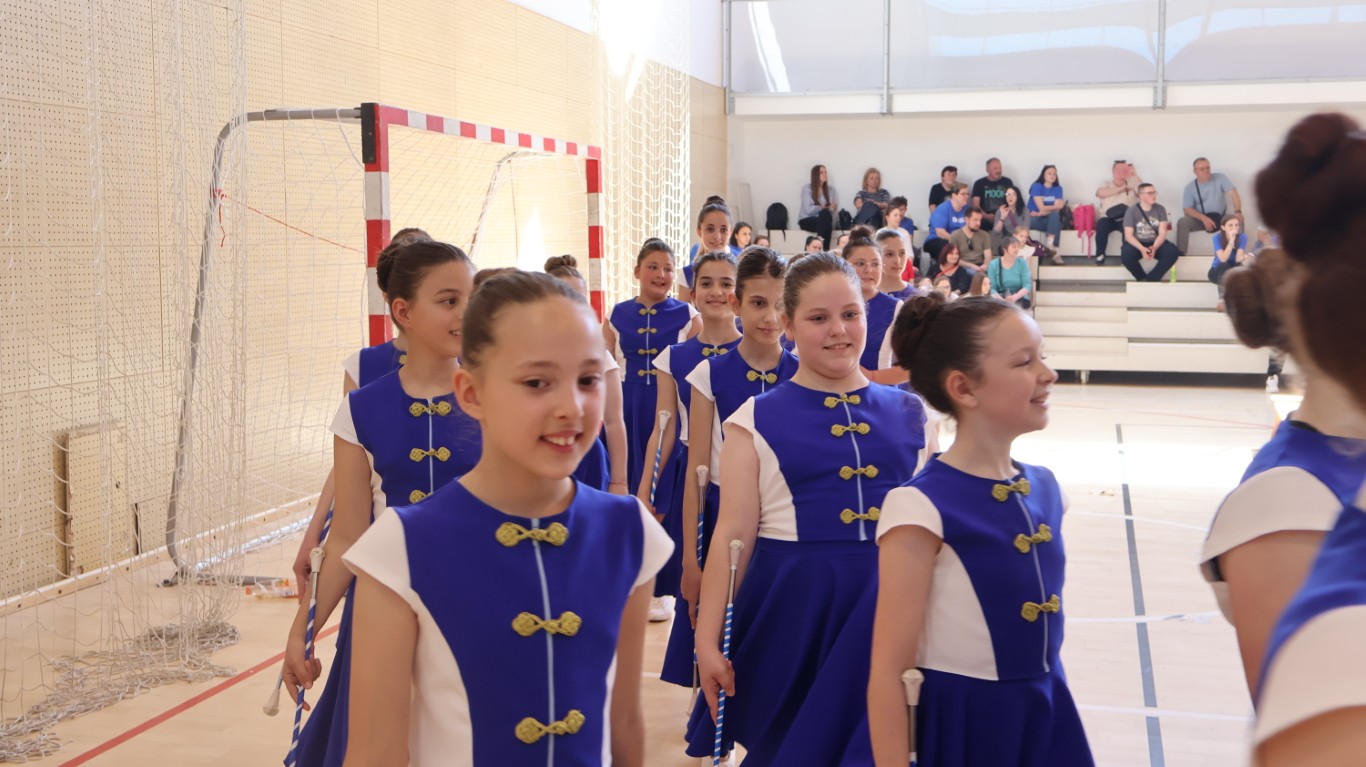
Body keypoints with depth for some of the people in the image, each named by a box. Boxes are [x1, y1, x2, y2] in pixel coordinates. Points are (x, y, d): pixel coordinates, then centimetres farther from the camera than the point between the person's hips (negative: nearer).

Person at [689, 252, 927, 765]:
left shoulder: (908, 412, 6)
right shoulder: (756, 421, -1)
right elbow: (733, 535, -3)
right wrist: (708, 639, -6)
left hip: (890, 602, 2)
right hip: (794, 603, -2)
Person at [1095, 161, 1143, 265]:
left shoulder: (1132, 185, 13)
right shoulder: (1106, 184, 11)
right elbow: (1101, 193, -12)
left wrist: (1135, 176, -11)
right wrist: (1121, 189, -14)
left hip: (1126, 219, 0)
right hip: (1108, 218, 0)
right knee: (1101, 225, -33)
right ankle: (1100, 256, -20)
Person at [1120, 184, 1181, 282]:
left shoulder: (1160, 209, -1)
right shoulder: (1132, 210, -8)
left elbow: (1162, 233, -8)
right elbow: (1128, 235, -14)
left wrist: (1154, 248, -28)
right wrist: (1142, 249, -31)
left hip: (1155, 243, 3)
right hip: (1137, 244, -3)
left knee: (1173, 252, -26)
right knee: (1126, 255, -35)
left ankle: (1150, 280, -16)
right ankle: (1142, 278, -9)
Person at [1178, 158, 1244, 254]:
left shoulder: (1220, 178, -4)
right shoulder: (1190, 187, -3)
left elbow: (1233, 194, -14)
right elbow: (1187, 209, -10)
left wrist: (1238, 212, -33)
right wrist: (1203, 218, -28)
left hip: (1221, 218, 0)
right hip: (1201, 219, 0)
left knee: (1237, 221, -30)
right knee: (1182, 222, -28)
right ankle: (1181, 255, -29)